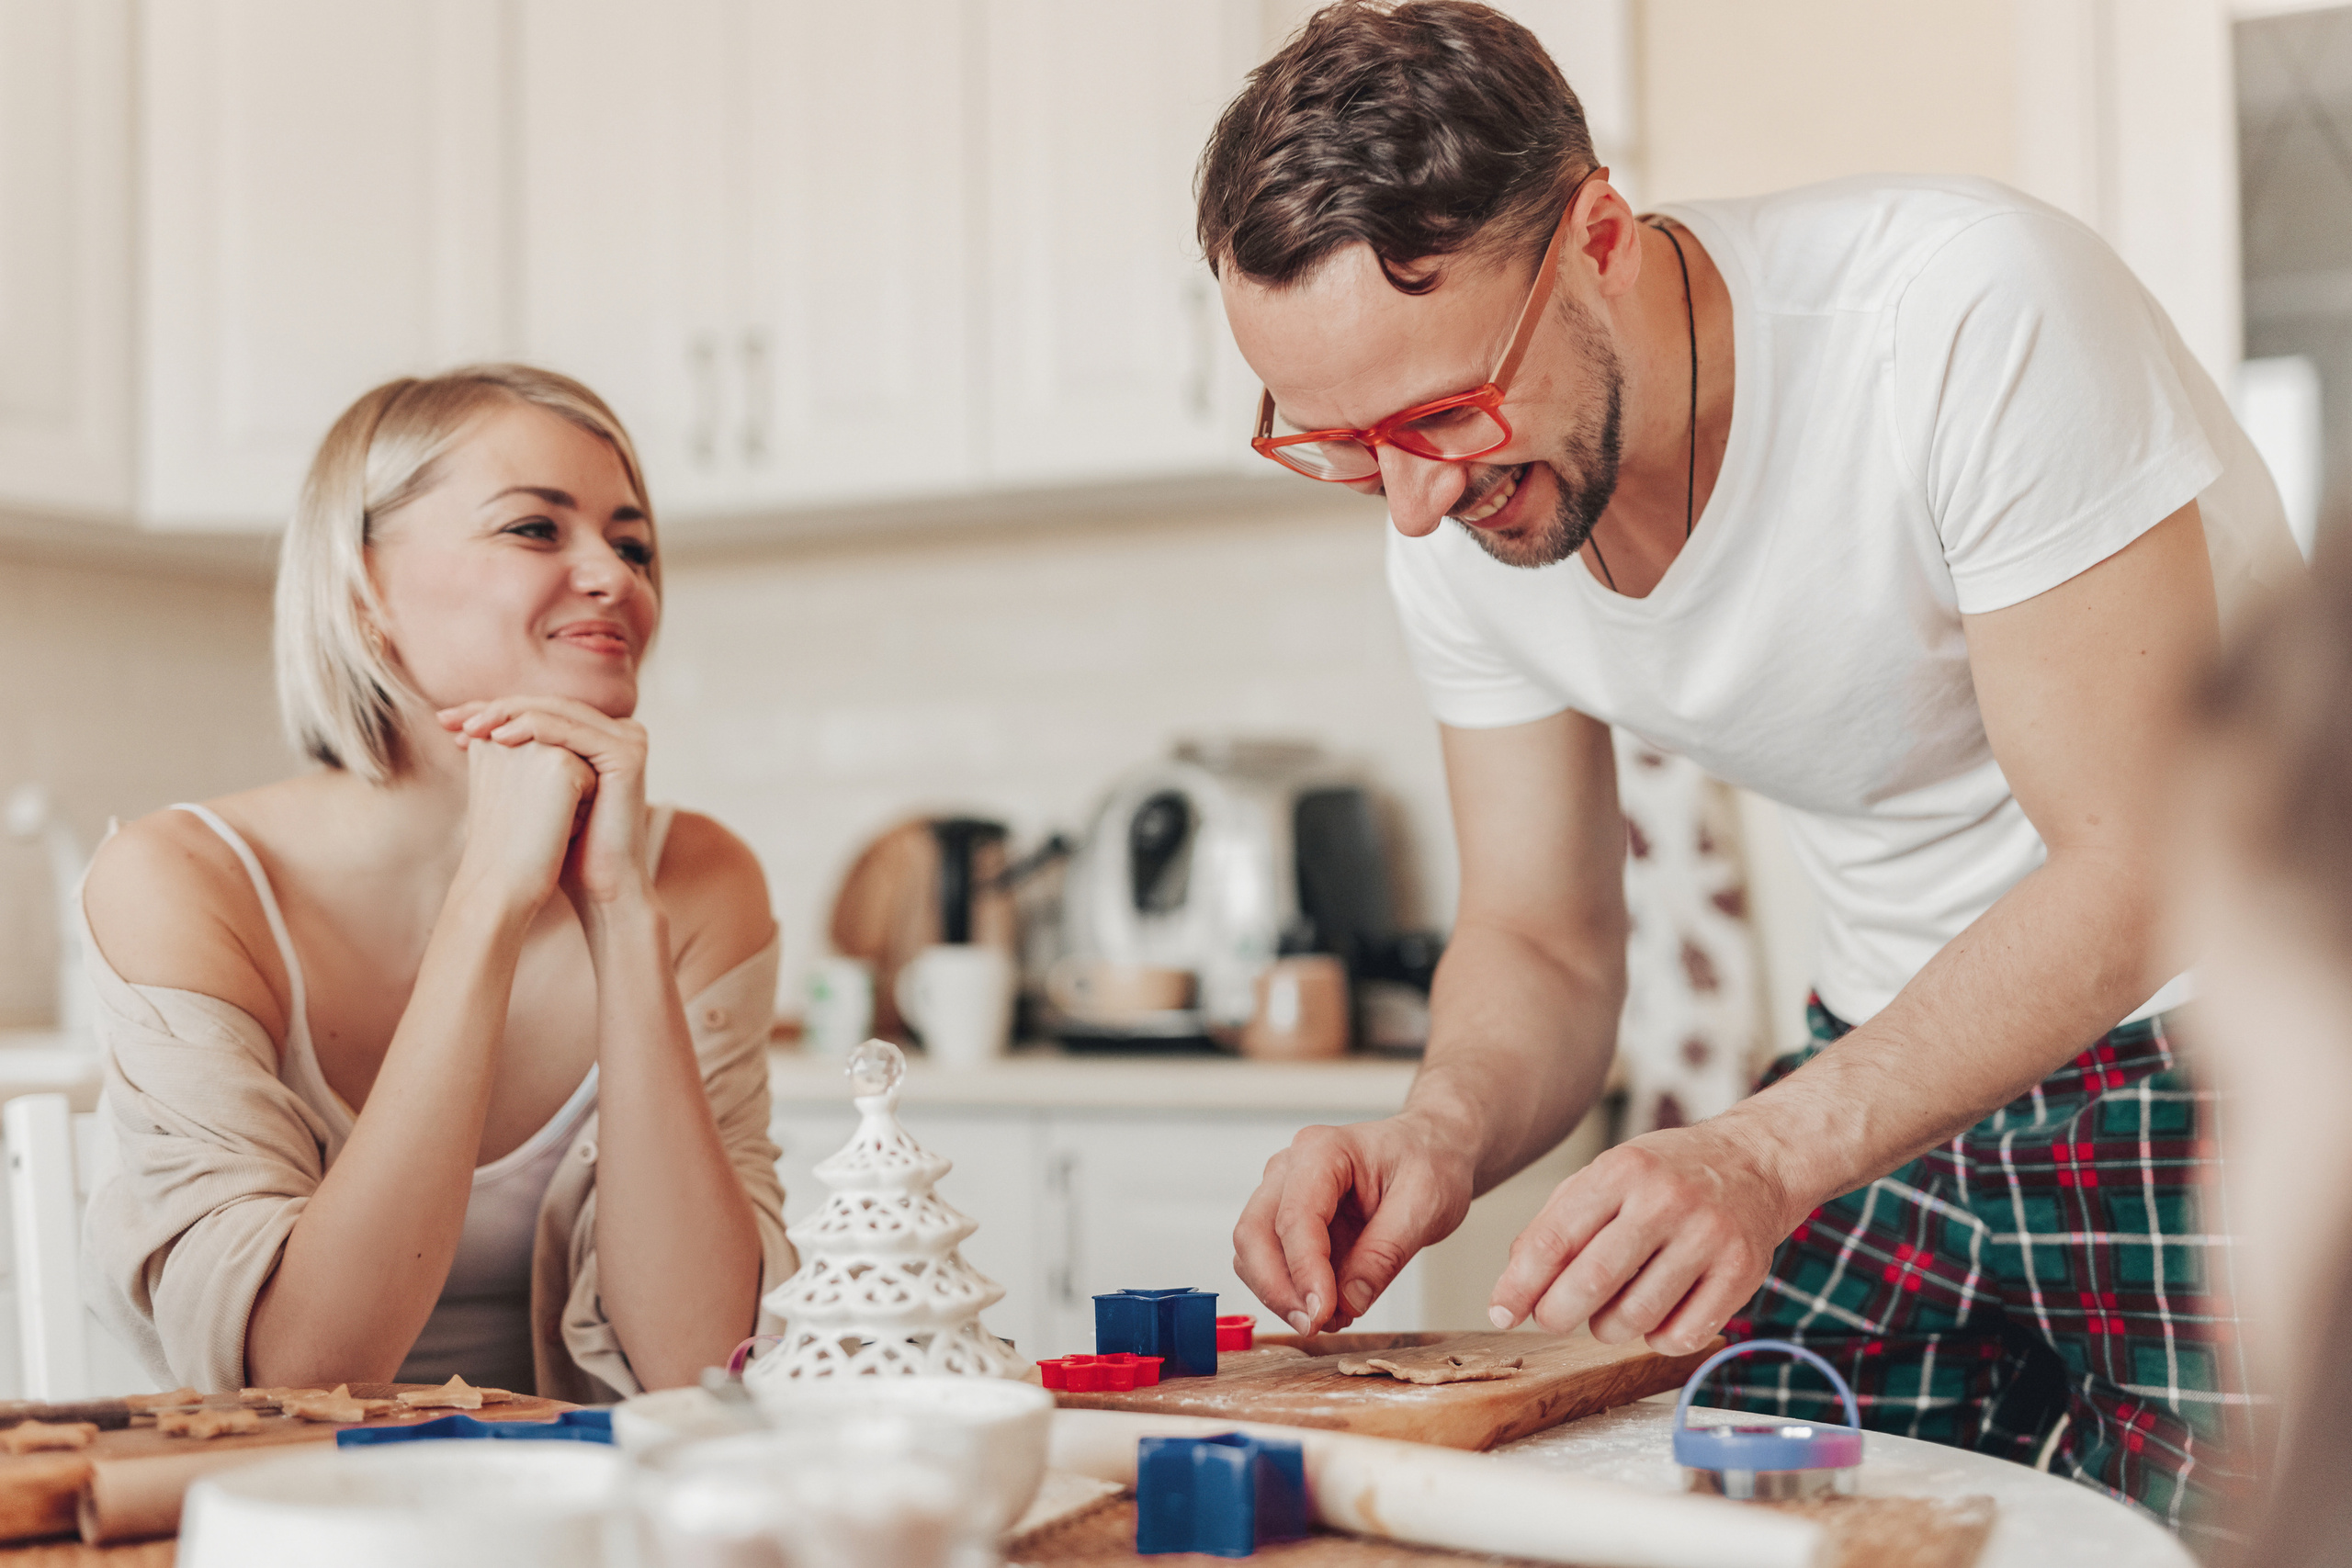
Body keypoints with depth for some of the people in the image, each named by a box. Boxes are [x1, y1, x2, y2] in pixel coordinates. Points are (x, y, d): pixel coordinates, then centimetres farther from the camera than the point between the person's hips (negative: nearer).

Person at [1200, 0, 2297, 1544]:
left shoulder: (1972, 315, -26)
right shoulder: (1455, 524, -8)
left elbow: (2129, 868, -25)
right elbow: (1544, 942, 2)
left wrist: (1766, 1155, -36)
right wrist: (1448, 1127, -21)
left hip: (2224, 1052, -4)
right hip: (1903, 1068, 5)